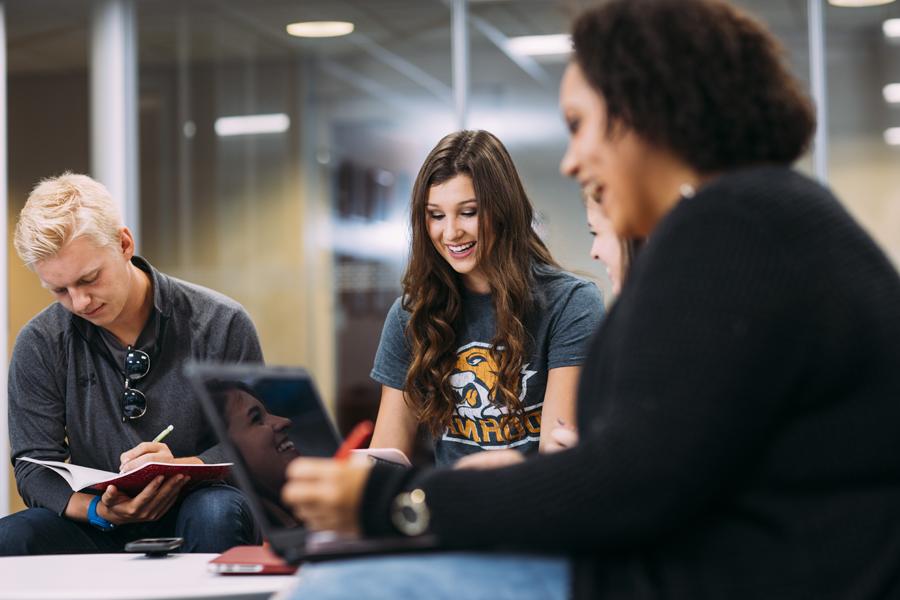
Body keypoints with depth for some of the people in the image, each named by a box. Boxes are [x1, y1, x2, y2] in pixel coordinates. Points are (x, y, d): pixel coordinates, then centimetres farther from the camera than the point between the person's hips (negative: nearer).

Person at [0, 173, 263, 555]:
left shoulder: (220, 324, -5)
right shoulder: (39, 345, 1)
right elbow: (34, 468, 1)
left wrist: (181, 467, -22)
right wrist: (97, 510, -20)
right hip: (99, 532, 2)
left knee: (217, 512, -37)